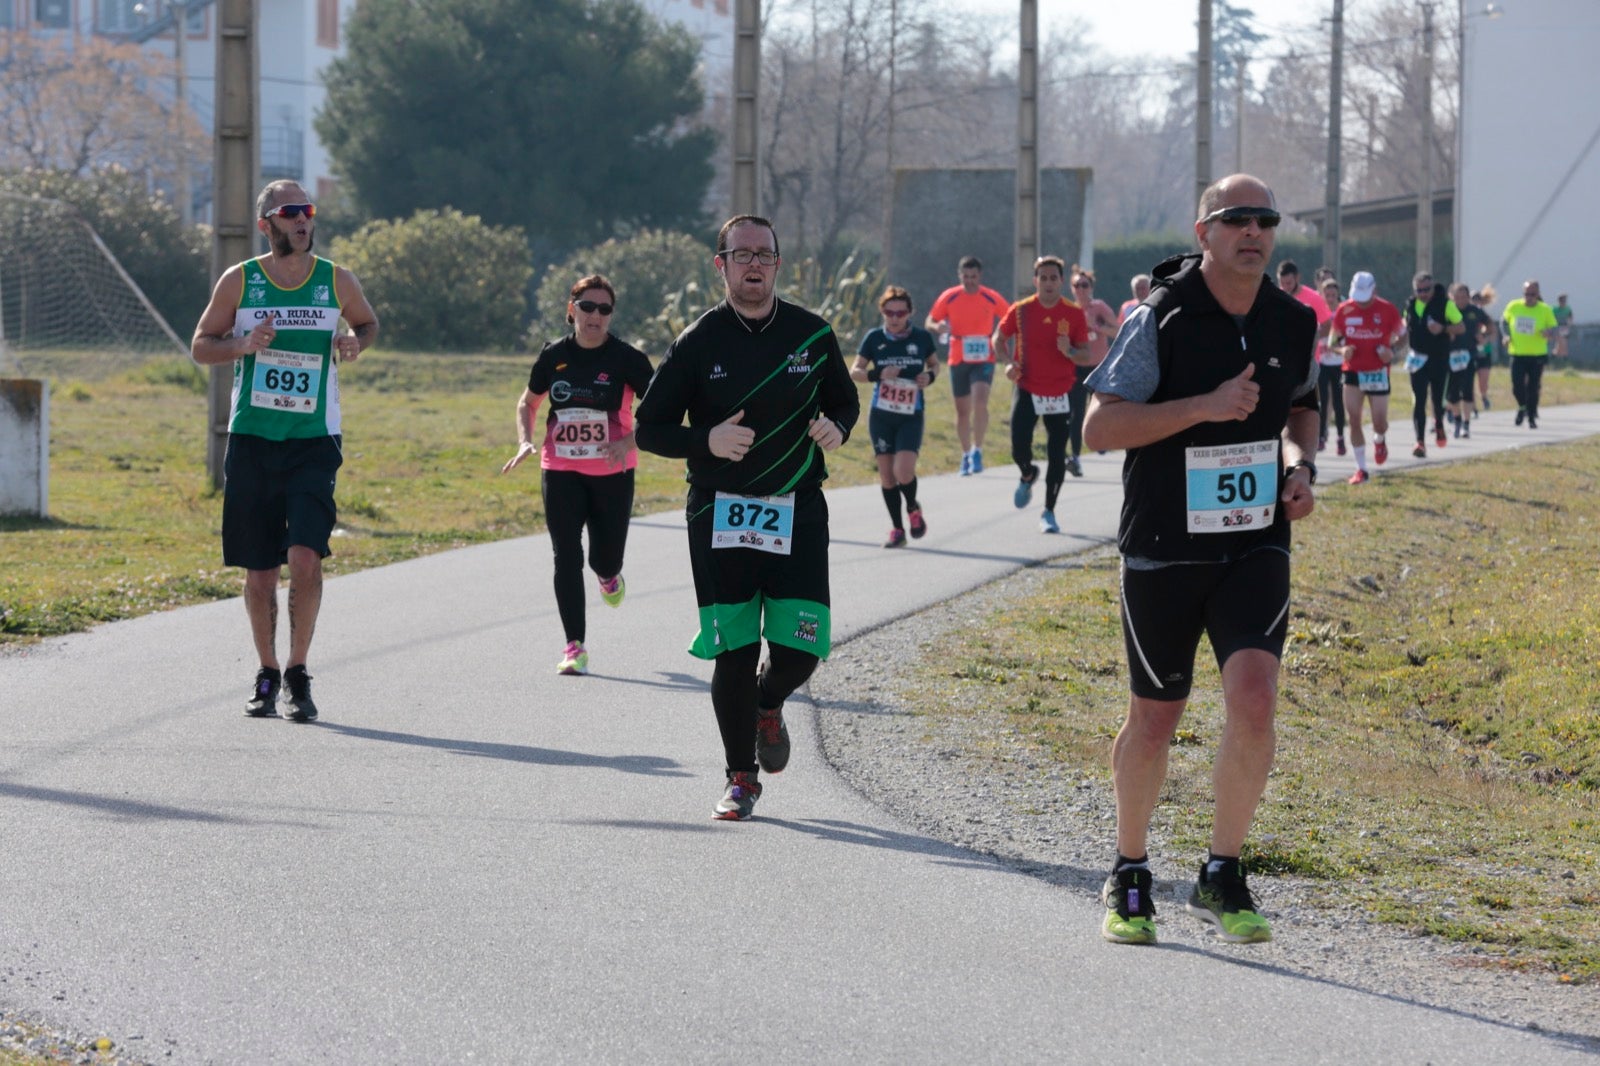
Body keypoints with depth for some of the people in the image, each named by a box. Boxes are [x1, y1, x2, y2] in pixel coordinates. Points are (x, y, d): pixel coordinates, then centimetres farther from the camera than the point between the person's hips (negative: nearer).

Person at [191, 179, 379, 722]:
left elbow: (368, 321, 21)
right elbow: (200, 347, 8)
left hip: (315, 440, -1)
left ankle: (299, 672, -3)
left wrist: (355, 341, -3)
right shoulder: (238, 281, 1)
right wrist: (243, 345, -12)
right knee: (258, 570, 4)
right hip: (251, 439, 1)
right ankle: (267, 676, 19)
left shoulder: (336, 281, 3)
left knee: (305, 556, -16)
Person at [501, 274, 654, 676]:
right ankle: (575, 648, -2)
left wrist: (629, 441, -23)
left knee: (606, 559, 3)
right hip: (560, 472, 1)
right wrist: (525, 440, -3)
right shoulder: (554, 356, 0)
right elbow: (528, 403, 15)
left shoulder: (626, 358, -8)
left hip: (612, 473, -1)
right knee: (566, 557, -6)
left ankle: (609, 575, 43)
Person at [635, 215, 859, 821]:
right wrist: (707, 441, -18)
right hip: (720, 515, -1)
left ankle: (768, 705, 31)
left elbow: (845, 402, 19)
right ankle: (741, 780, 14)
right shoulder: (698, 343, -2)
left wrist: (836, 429, -5)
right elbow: (649, 429, 1)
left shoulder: (812, 335, 4)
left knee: (800, 650, -6)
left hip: (797, 514, 1)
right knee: (734, 651, -2)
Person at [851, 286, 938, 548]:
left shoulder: (922, 338, -1)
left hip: (911, 416, -2)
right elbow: (855, 371, 4)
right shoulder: (874, 338, -1)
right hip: (880, 415, 2)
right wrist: (877, 374, -15)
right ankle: (897, 529, 17)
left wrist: (930, 376, -8)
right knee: (886, 474, 4)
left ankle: (913, 509, 15)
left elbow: (935, 364, 15)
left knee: (904, 470, -17)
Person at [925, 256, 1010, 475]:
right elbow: (930, 321, 4)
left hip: (983, 359, -2)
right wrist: (938, 327, -20)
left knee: (980, 401, -23)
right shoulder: (949, 297, -2)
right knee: (962, 410, 8)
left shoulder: (992, 298, -3)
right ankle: (966, 455, 24)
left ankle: (977, 451, -14)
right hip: (958, 359, 2)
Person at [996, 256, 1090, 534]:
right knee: (1019, 450, -9)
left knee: (1057, 455, 0)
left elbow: (1086, 356, 0)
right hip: (1027, 389, 0)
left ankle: (1048, 512, 13)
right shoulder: (1021, 310, -2)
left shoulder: (1075, 314, -3)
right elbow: (999, 339, 12)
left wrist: (1069, 352, -22)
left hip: (1060, 394, 0)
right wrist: (1008, 362, -7)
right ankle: (1028, 475, 28)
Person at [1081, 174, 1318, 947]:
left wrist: (1301, 465, 3)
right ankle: (1128, 881, 29)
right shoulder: (1160, 320, -11)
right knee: (1153, 719, 8)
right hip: (1162, 550, -2)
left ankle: (1221, 880, -3)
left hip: (1255, 544, 2)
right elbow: (1099, 427, -15)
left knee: (1253, 700, -17)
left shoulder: (1294, 323, 3)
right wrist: (1205, 406, -23)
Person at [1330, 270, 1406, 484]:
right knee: (1354, 421, -3)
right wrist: (1342, 350, -15)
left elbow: (1402, 336, 6)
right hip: (1352, 372, 1)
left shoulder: (1388, 310, -7)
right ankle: (1361, 469, 6)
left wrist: (1392, 352, -14)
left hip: (1378, 372, -1)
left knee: (1379, 422, 0)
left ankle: (1379, 440, 38)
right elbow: (1332, 340, 7)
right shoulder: (1344, 310, -2)